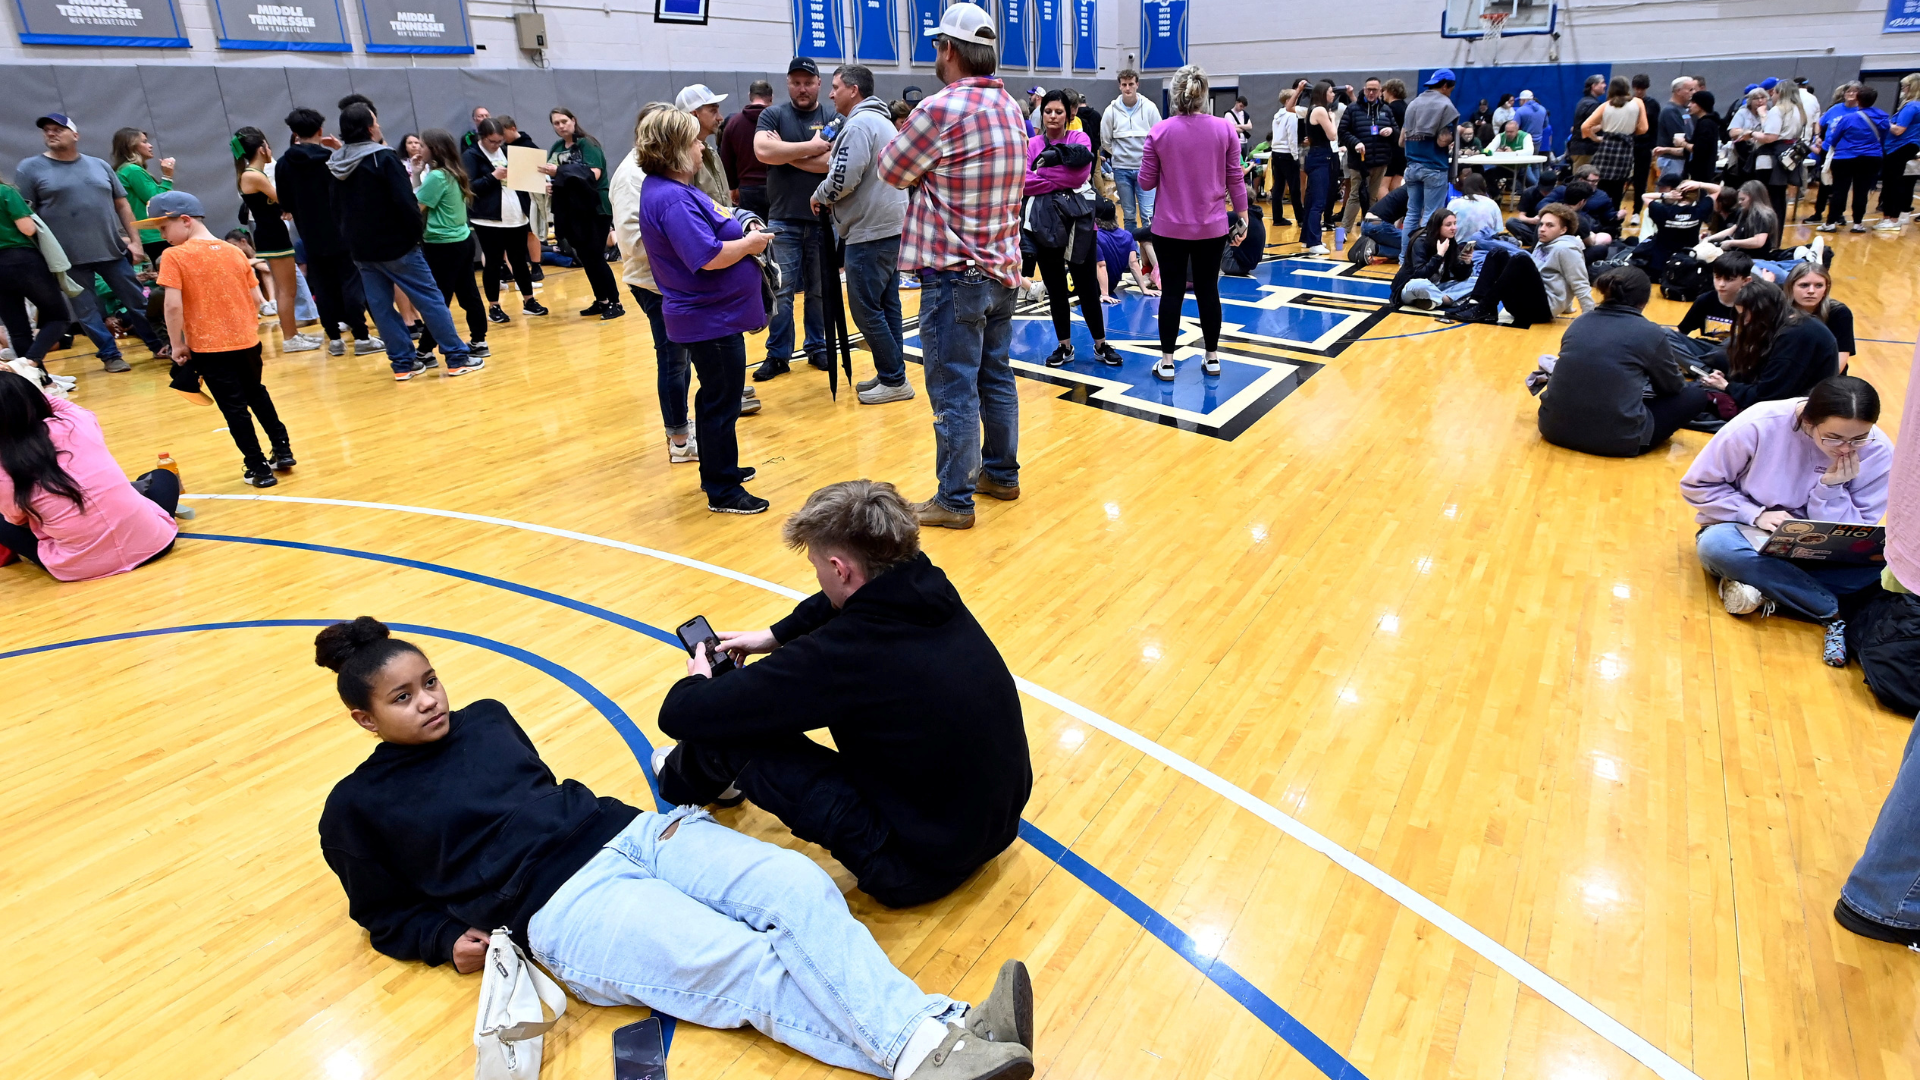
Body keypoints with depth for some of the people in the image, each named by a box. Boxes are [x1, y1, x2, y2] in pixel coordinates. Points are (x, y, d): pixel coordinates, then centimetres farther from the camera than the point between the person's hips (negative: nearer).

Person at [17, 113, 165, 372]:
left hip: (112, 251, 2)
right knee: (86, 311, 2)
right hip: (69, 257, -2)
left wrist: (135, 240, 4)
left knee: (137, 301, 7)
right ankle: (110, 355, 12)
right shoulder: (30, 169, 1)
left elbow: (122, 205, 12)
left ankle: (159, 346, 19)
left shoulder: (99, 165, 9)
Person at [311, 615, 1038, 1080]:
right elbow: (385, 914, 15)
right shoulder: (356, 809, 8)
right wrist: (449, 940, -5)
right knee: (749, 969, -25)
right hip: (563, 904, -5)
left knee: (797, 884, -22)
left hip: (630, 832, 5)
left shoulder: (485, 719, 19)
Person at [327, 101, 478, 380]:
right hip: (395, 245, -7)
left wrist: (353, 240, 18)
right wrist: (418, 232, -7)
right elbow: (405, 202, -19)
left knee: (381, 307, 9)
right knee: (430, 300, -1)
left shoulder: (337, 166, 9)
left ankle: (403, 362, 12)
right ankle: (457, 358, 0)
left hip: (361, 250, 7)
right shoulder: (383, 158, -13)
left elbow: (337, 211, 14)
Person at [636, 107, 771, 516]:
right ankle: (722, 491, 7)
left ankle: (718, 470, 35)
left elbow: (709, 234, 22)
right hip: (711, 318, -11)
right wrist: (750, 243, -14)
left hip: (715, 314, 11)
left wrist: (744, 230, 7)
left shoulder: (673, 189, 12)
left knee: (719, 398, 21)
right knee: (720, 403, -2)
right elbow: (708, 257, -29)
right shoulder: (672, 199, -22)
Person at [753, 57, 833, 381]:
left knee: (821, 291, 9)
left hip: (823, 220, 1)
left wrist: (786, 153, -11)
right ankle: (778, 355, 9)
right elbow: (763, 151, -16)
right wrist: (810, 147, -13)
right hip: (783, 221, -1)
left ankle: (817, 347, 22)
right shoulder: (773, 115, 3)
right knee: (781, 291, 1)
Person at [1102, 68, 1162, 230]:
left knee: (1148, 215, -8)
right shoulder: (1111, 110, -1)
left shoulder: (1149, 107, -2)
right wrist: (1120, 155, 8)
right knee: (1128, 215, 9)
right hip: (1121, 169, 1)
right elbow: (1105, 141, 7)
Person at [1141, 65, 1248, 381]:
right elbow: (1236, 180, 0)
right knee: (1208, 290, 12)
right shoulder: (1224, 129, -4)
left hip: (1170, 227, -1)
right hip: (1212, 227, 2)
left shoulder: (1160, 132, -8)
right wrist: (1242, 216, 10)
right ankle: (1212, 358, 20)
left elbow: (1146, 182, -3)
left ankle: (1167, 362, 9)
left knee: (1172, 292, 6)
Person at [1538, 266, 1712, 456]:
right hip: (1615, 439, -5)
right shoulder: (1650, 333, -2)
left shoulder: (1580, 322, 10)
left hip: (1555, 427, 6)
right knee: (1697, 395, 16)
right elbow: (1673, 387, 15)